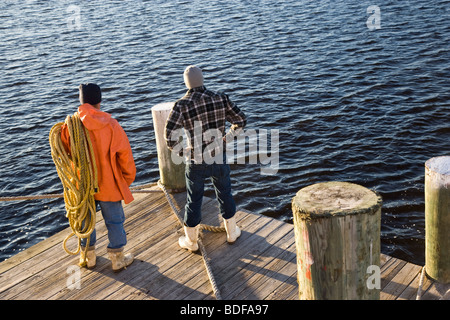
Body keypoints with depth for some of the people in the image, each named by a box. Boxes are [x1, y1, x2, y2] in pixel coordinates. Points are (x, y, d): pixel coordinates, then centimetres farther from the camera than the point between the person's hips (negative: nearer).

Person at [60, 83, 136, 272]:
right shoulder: (111, 126, -16)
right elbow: (125, 156, -9)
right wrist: (128, 179, 6)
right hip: (108, 185, -2)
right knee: (114, 221, 14)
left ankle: (88, 257, 36)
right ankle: (117, 259, 25)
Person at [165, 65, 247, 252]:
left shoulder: (182, 105, -16)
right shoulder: (220, 98, -8)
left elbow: (170, 135, -23)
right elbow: (241, 121, -1)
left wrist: (177, 149, -4)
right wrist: (226, 138, 9)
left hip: (196, 162, -2)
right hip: (219, 159, 2)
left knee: (193, 201, 14)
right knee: (225, 195, 22)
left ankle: (191, 241, 31)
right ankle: (232, 232, 39)